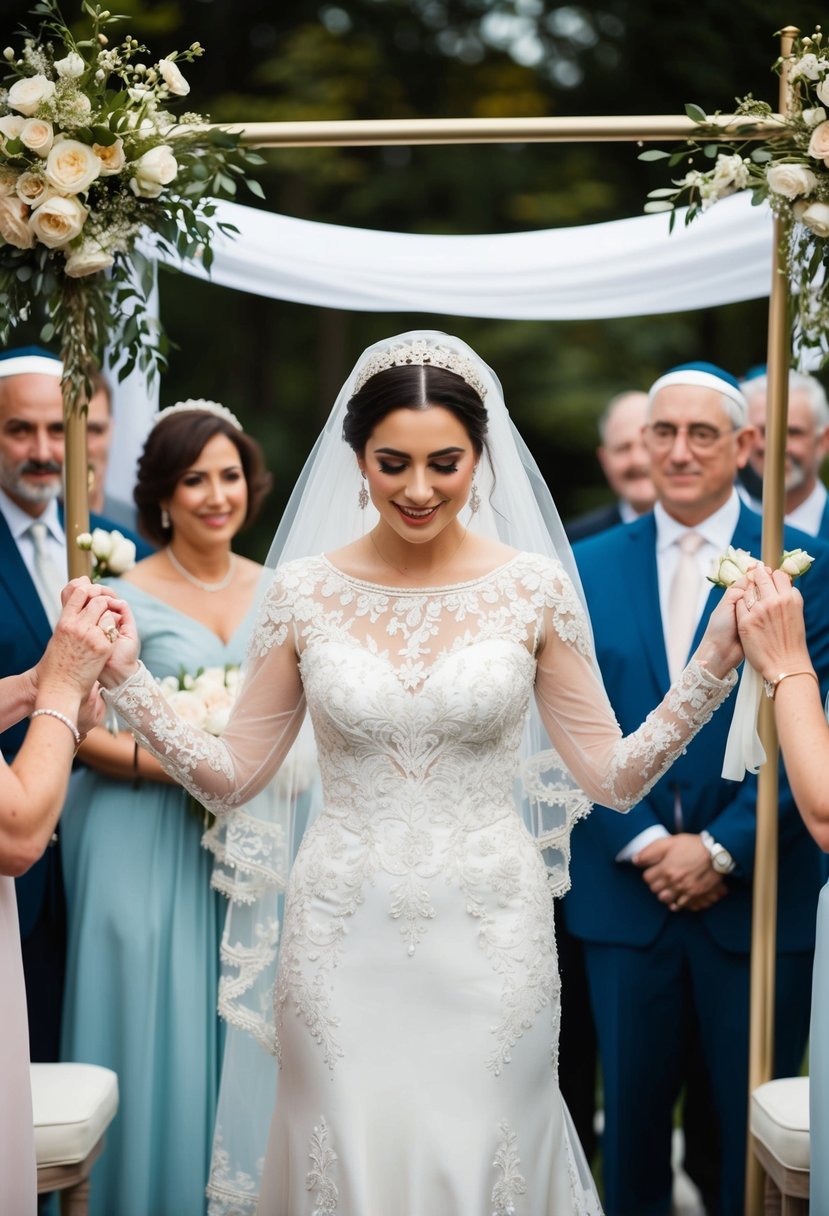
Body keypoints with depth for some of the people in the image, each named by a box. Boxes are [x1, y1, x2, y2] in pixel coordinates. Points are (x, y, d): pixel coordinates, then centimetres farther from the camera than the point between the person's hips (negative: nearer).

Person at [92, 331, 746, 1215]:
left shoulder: (533, 586, -2)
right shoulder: (306, 590, -2)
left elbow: (614, 776, 0)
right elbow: (229, 778, 2)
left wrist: (717, 658, -9)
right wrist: (123, 679, -8)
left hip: (489, 931, 0)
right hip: (346, 934, 0)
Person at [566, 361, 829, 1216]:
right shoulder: (588, 567, 5)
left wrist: (720, 850, -12)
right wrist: (644, 843, -9)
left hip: (758, 894, -2)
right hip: (624, 889, 2)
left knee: (754, 1121, 7)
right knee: (632, 1106, 11)